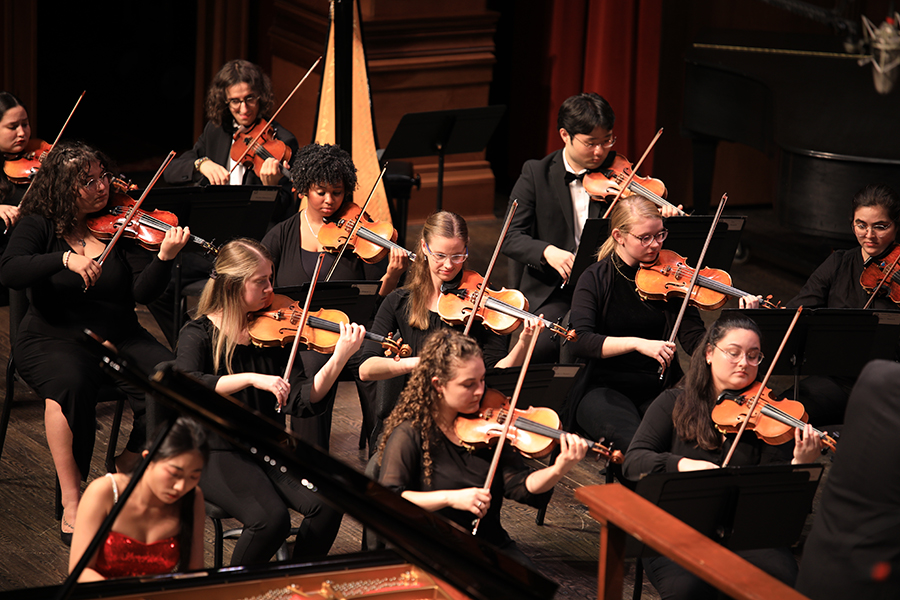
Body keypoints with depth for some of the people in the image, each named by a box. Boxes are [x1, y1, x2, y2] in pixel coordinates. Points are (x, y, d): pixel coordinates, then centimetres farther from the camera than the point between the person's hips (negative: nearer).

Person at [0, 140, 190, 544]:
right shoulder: (40, 226, 1)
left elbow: (143, 292, -4)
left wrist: (165, 258, -23)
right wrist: (65, 259, -31)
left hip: (118, 337, 3)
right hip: (53, 339, -2)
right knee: (70, 382, -38)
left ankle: (131, 464, 2)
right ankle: (71, 502, -26)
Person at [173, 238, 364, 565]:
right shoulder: (200, 333, -6)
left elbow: (300, 402, -4)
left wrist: (339, 358, -17)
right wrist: (251, 378, -35)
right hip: (219, 453, -4)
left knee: (327, 505, -21)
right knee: (271, 519, -30)